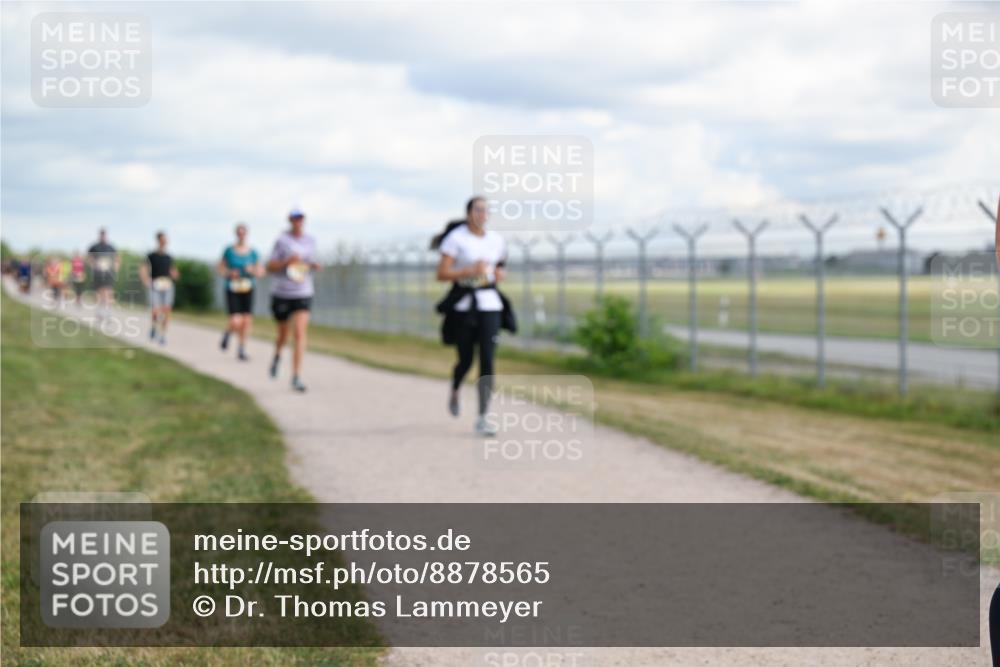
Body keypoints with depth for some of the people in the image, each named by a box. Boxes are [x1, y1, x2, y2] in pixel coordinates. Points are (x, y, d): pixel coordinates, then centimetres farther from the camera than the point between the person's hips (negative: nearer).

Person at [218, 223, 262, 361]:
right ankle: (228, 333, 23)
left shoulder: (252, 252, 3)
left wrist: (252, 271, -14)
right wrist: (229, 273, -15)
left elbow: (261, 272, 7)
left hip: (247, 289, 2)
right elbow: (220, 269, 4)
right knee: (236, 323, -14)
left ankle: (242, 350, 13)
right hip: (232, 291, -2)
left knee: (246, 321, -4)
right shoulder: (229, 250, -2)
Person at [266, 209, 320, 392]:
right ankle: (277, 355, 51)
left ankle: (296, 377, -13)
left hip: (303, 294, 1)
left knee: (299, 333, -14)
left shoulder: (310, 241, 5)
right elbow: (269, 267, -6)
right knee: (283, 333, 15)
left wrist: (314, 266, -3)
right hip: (281, 294, -1)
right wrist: (287, 261, -22)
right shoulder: (282, 241, -7)